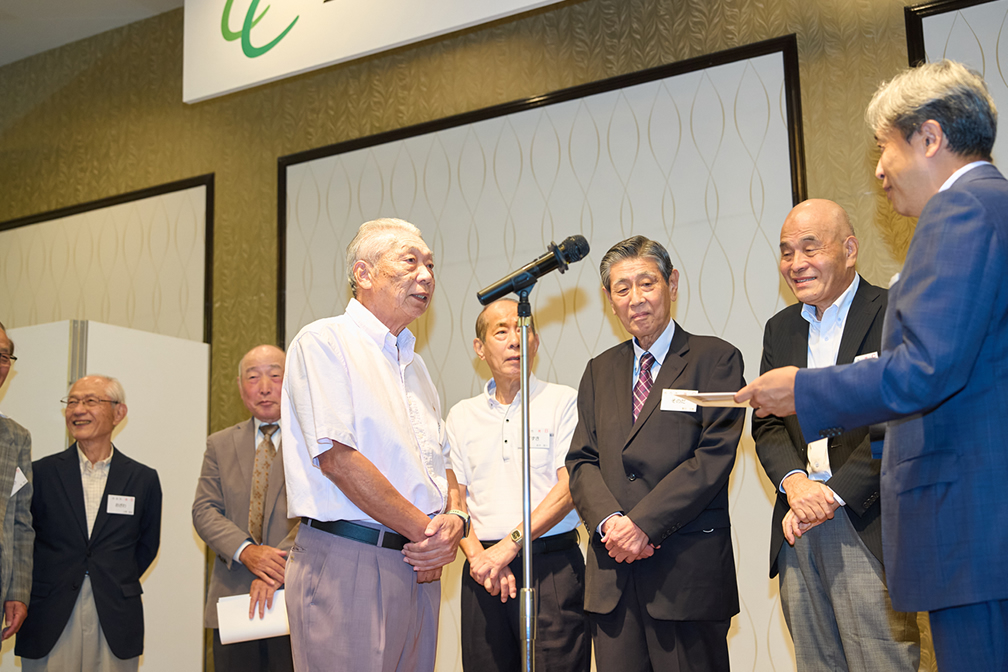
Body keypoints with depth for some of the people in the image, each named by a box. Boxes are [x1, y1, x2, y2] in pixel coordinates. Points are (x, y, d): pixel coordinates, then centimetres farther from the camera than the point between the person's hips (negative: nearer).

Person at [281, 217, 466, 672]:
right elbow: (337, 457, -15)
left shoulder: (413, 365, 21)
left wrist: (454, 519, -4)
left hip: (419, 567, 7)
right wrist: (426, 530, -11)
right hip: (347, 562, -7)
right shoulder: (324, 341, -5)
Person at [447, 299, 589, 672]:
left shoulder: (562, 401, 3)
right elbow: (455, 498, 9)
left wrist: (510, 545, -12)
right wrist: (478, 556, -8)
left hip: (552, 567, -3)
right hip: (484, 571, 3)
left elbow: (569, 487, -6)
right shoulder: (461, 416, 13)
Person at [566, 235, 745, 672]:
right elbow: (581, 461, 11)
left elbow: (714, 457, -9)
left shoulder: (715, 359, 1)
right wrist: (609, 521, -9)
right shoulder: (600, 371, 17)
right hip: (612, 574, 4)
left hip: (688, 570, -4)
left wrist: (642, 522, -14)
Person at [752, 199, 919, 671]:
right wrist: (793, 481, -6)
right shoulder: (780, 329, 17)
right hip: (799, 526, 5)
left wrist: (834, 491, -14)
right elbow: (766, 424, 13)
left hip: (869, 528, -5)